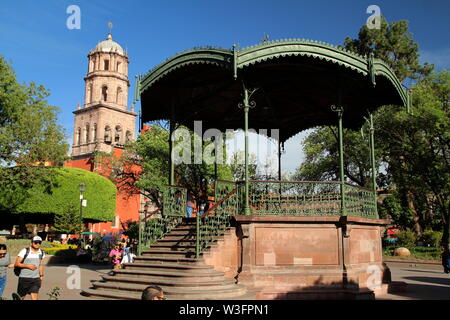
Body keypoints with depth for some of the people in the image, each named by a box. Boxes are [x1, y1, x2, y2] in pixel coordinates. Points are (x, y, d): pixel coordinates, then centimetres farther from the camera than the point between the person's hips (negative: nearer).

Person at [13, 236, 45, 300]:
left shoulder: (41, 253, 6)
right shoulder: (25, 251, -8)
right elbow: (16, 264, -9)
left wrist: (41, 276, 20)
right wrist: (28, 266, -19)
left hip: (35, 279, 3)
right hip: (24, 278, -3)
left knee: (34, 298, -8)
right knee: (20, 297, 10)